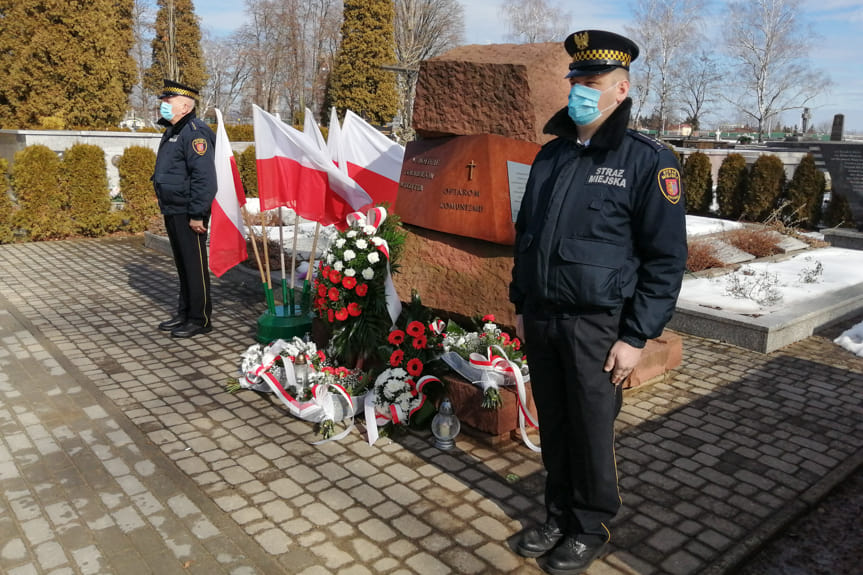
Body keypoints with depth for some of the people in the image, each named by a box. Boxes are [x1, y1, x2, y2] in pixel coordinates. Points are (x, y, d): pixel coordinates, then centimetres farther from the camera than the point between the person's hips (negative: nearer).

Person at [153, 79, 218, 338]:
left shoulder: (194, 132, -15)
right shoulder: (172, 132, 18)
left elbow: (204, 178, -22)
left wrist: (197, 214, -24)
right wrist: (166, 209, 21)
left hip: (188, 214, -10)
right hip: (172, 212, 10)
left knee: (195, 264, -3)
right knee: (182, 264, 16)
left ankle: (200, 319, 6)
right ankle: (184, 313, 27)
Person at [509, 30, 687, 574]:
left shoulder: (648, 161, -8)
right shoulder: (551, 155, 10)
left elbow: (667, 259, -9)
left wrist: (636, 338, -12)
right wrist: (521, 305, 14)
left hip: (597, 326, -5)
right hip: (541, 320, 5)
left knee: (591, 433, 7)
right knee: (554, 428, 15)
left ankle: (591, 529, 29)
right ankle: (559, 516, 35)